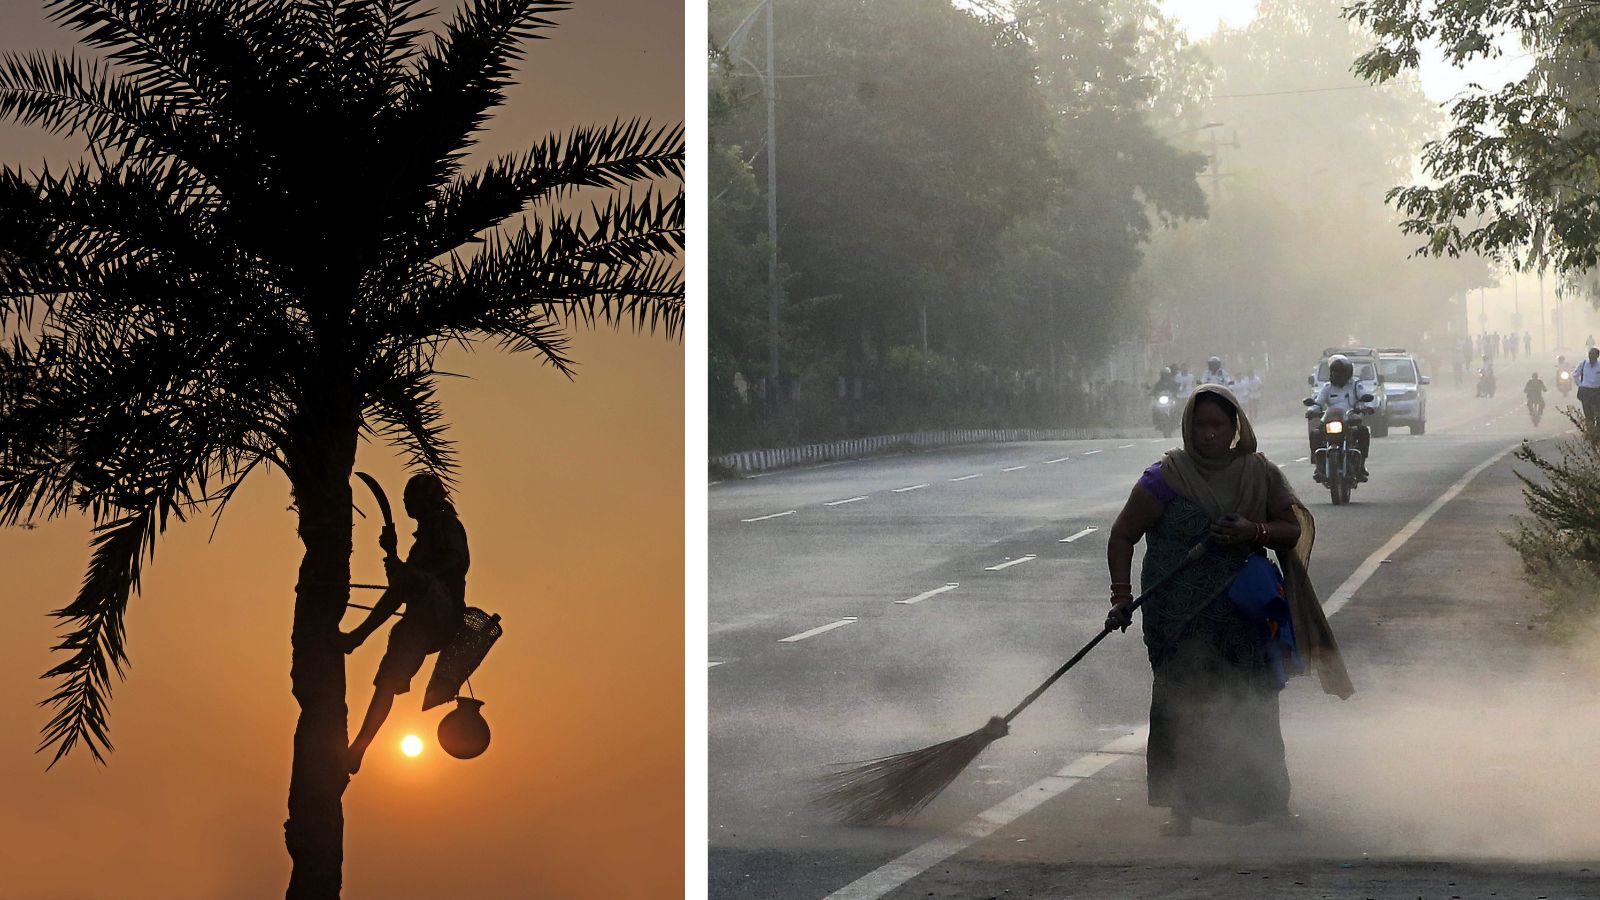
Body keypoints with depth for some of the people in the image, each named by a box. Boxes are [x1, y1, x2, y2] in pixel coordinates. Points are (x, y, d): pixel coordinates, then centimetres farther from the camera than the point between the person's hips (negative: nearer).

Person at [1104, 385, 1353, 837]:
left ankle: (1270, 803, 19)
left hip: (1243, 613, 3)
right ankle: (1182, 809, 5)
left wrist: (1255, 532, -14)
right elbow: (1123, 536, -2)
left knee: (1254, 706, 6)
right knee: (1182, 708, -4)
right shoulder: (1167, 477, -5)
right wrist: (1122, 595, -12)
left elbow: (1293, 528, 7)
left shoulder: (1260, 475, 4)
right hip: (1179, 619, -2)